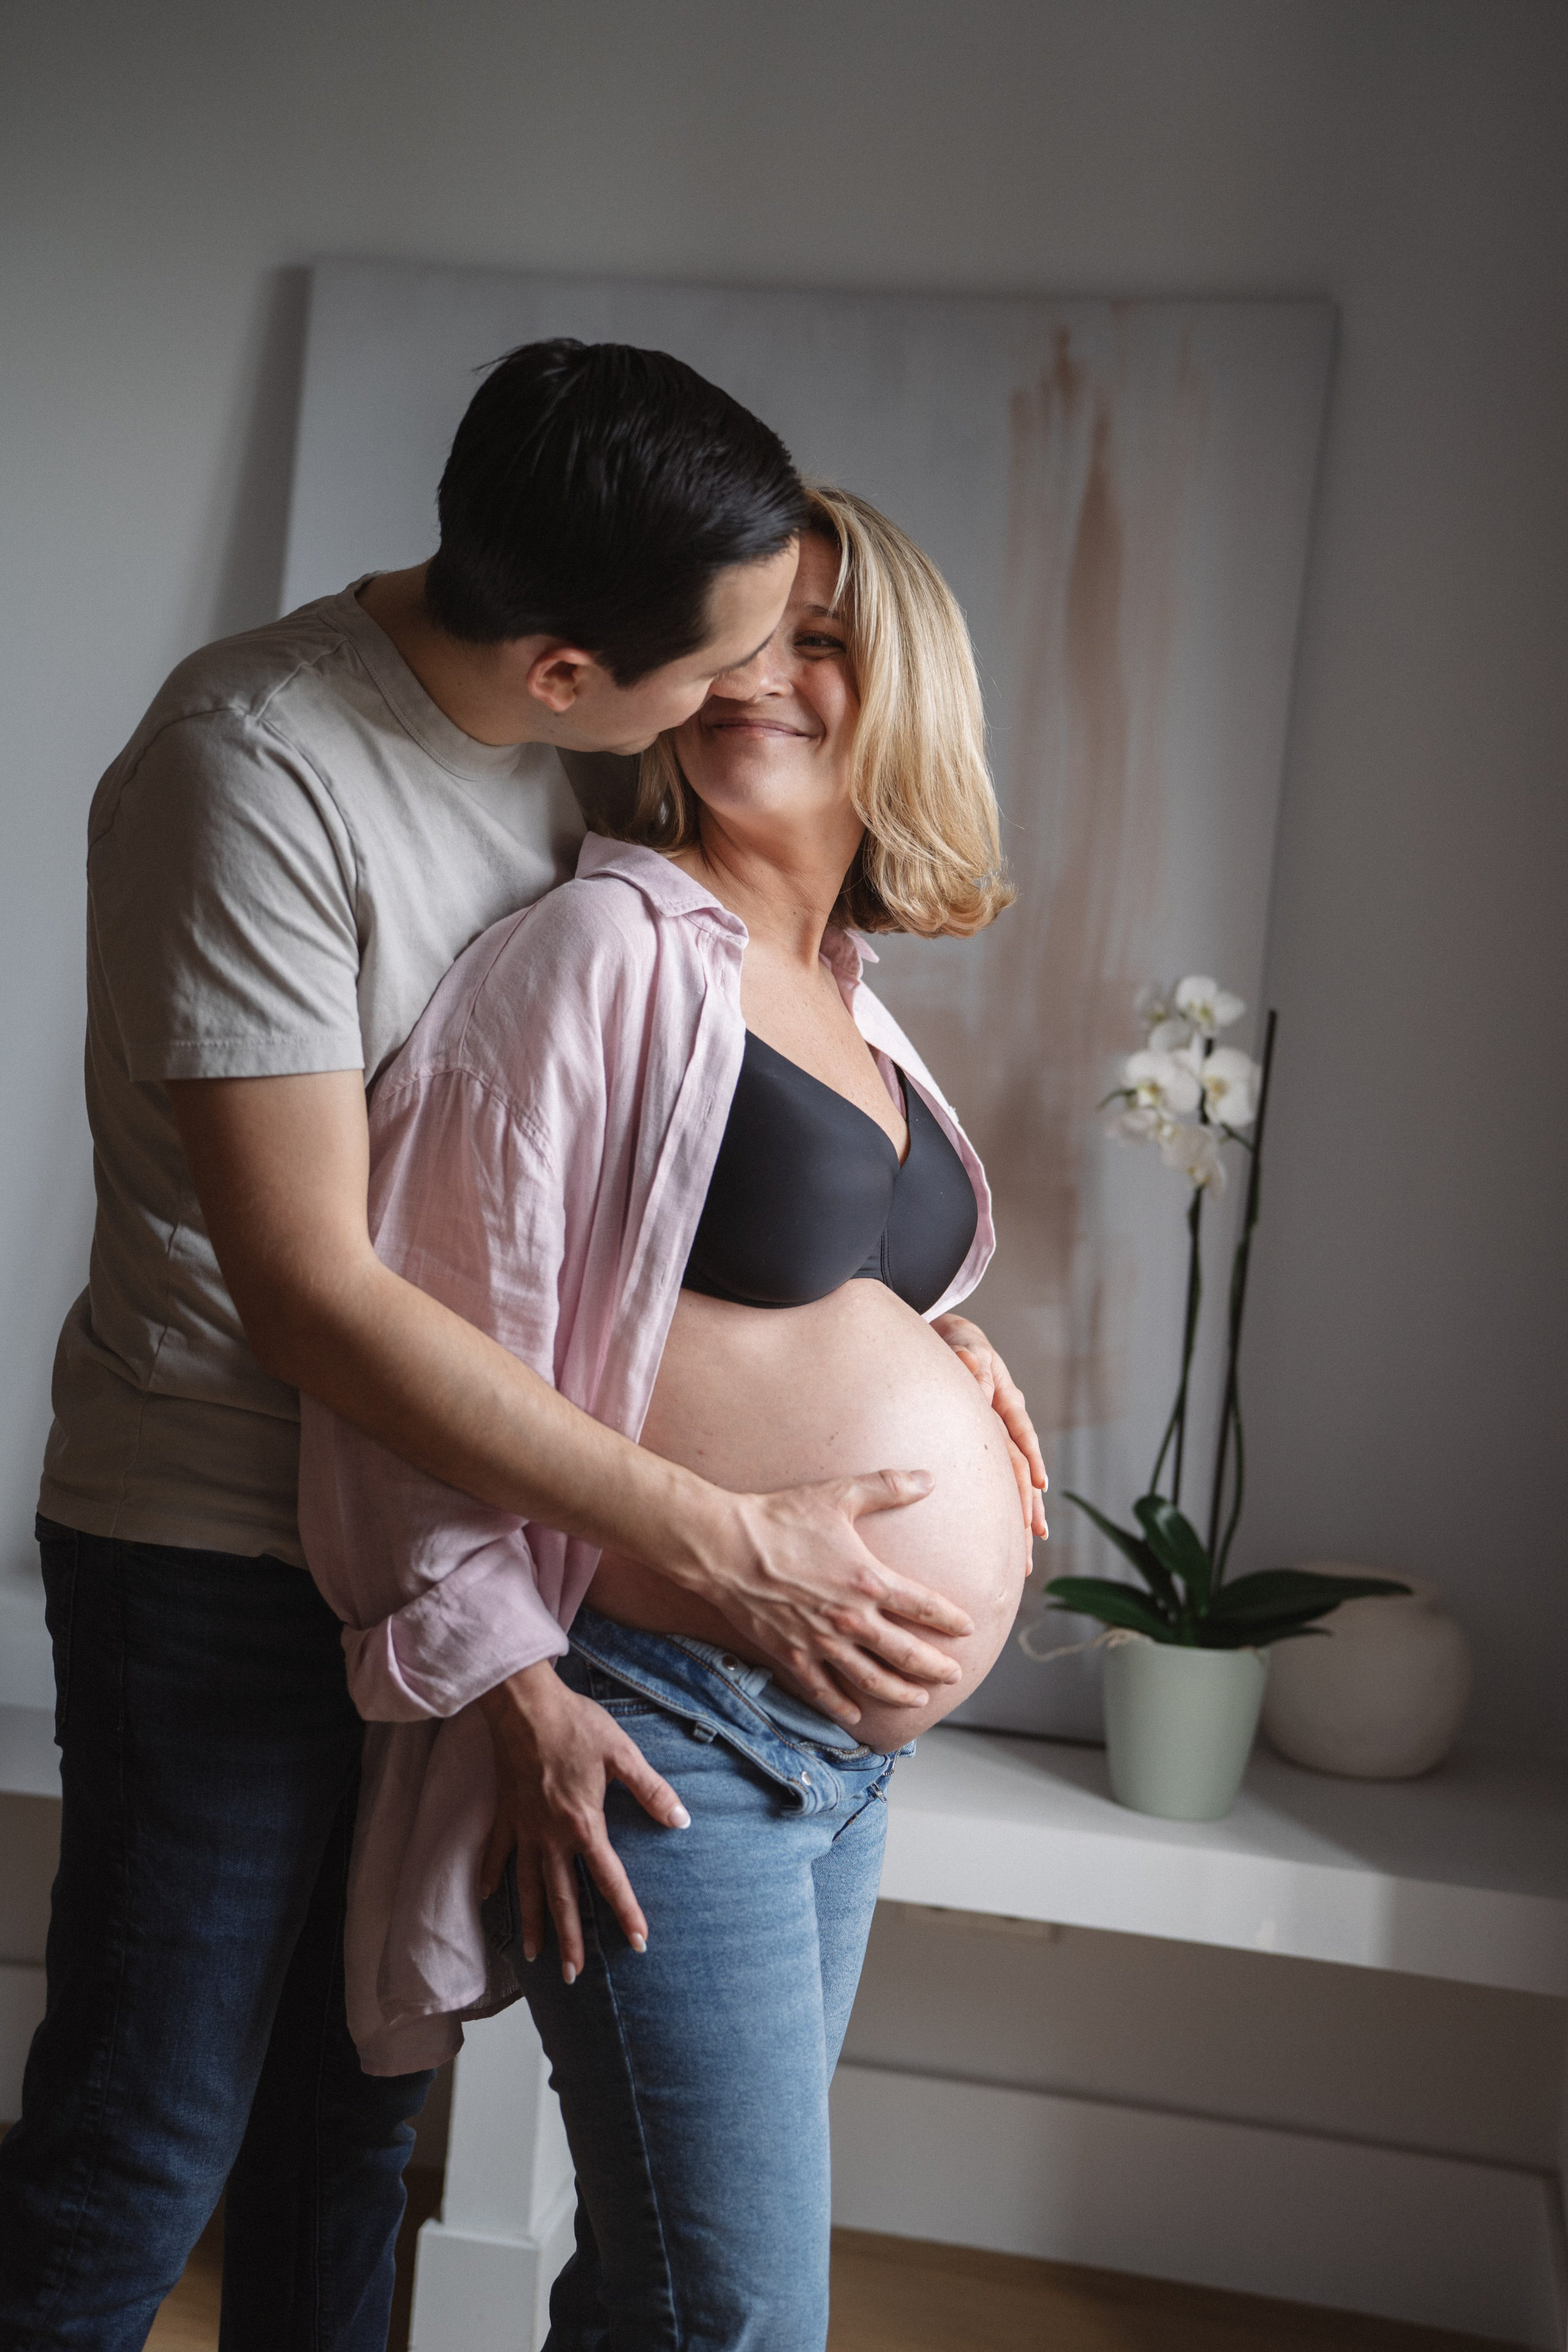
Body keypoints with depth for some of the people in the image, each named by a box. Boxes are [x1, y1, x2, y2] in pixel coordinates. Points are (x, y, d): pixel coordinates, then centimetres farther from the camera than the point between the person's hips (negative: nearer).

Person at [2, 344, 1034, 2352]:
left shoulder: (540, 743, 1)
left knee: (357, 2099, 19)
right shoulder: (256, 763, -23)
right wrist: (722, 1536, -26)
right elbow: (309, 1292, -27)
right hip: (220, 1548, -7)